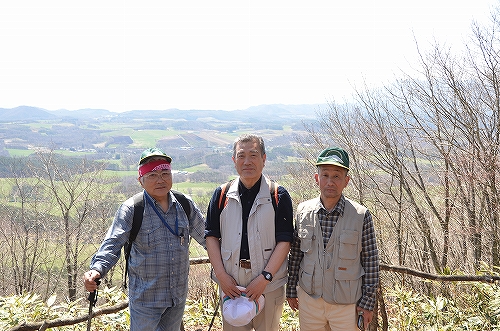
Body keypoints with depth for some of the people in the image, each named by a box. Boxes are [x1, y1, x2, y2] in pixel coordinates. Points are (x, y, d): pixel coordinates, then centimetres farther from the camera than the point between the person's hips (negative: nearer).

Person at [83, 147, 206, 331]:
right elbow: (112, 244, -17)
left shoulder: (185, 204, 0)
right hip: (145, 299, -4)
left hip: (178, 296, 4)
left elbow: (205, 236, 12)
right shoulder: (131, 209, -12)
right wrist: (97, 269, -34)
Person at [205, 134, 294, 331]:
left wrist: (265, 278, -15)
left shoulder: (279, 196, -5)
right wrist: (221, 275, -6)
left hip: (269, 284, -2)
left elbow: (284, 241, -8)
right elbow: (211, 236, 4)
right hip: (230, 284, 2)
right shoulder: (221, 195, 3)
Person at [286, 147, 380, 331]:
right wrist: (291, 290, 9)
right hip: (308, 299, 3)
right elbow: (295, 254, 6)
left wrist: (368, 303, -4)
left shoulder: (361, 216, -10)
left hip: (346, 303, -2)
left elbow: (370, 261, -5)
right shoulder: (303, 211, -2)